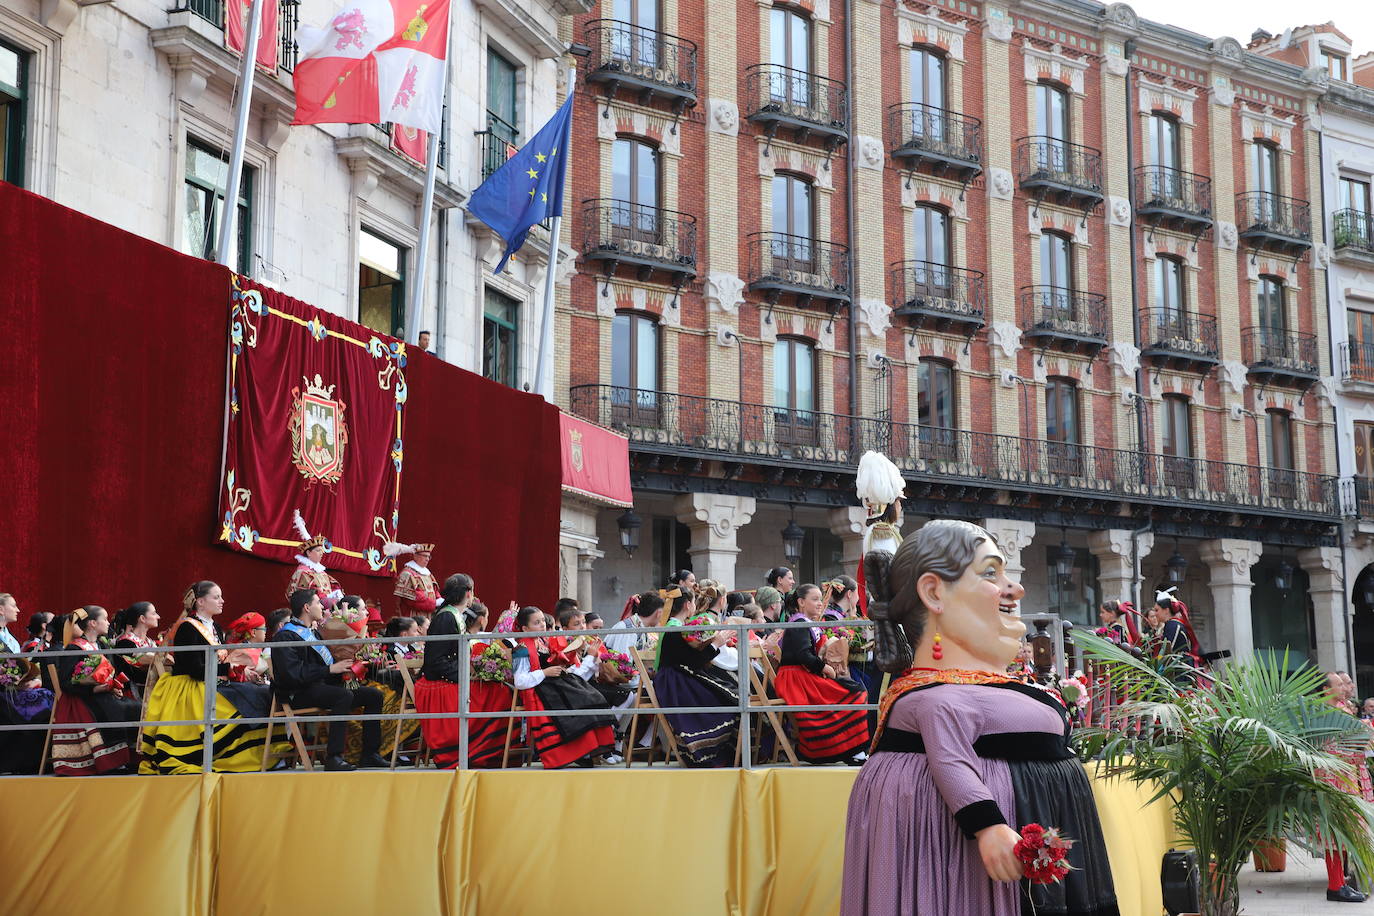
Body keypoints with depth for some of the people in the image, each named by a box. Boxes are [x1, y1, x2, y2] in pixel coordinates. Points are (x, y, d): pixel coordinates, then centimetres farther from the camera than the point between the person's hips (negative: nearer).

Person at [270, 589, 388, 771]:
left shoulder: (312, 631, 21)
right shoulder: (286, 636, -9)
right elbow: (293, 675, -22)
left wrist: (343, 668, 5)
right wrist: (330, 669, -19)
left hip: (322, 686, 9)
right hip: (299, 694, -9)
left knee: (373, 695, -1)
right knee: (344, 695, -35)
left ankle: (369, 754, -1)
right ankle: (333, 757, -36)